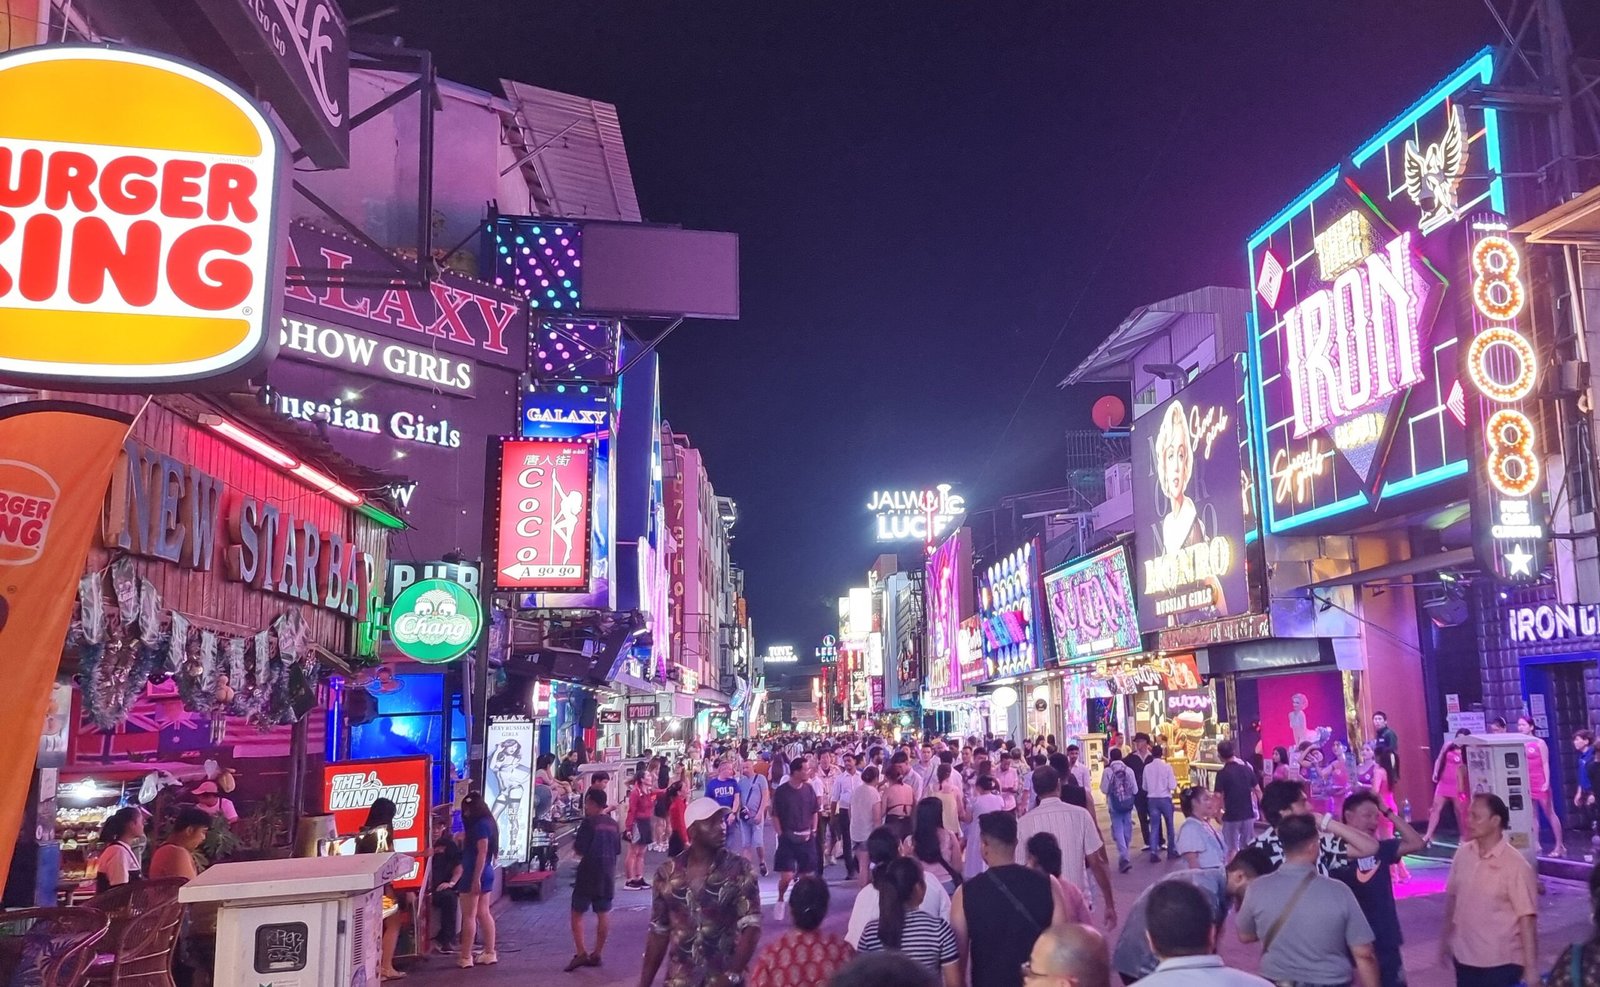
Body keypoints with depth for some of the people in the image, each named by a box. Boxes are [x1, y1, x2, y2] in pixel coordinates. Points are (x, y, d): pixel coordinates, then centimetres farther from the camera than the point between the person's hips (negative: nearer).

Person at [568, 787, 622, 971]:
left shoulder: (589, 822, -13)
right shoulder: (613, 824, 7)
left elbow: (579, 850, -16)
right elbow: (617, 850, 14)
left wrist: (575, 843, 3)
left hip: (588, 875, -6)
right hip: (607, 875, 6)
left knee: (577, 913, 3)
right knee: (603, 914, 9)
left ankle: (581, 953, -5)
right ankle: (596, 954, 13)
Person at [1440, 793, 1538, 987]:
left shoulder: (1515, 865, -17)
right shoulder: (1463, 854, 0)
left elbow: (1526, 919, -17)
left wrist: (1531, 968, -18)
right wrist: (1446, 937, 16)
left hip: (1501, 962, -5)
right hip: (1464, 957, 5)